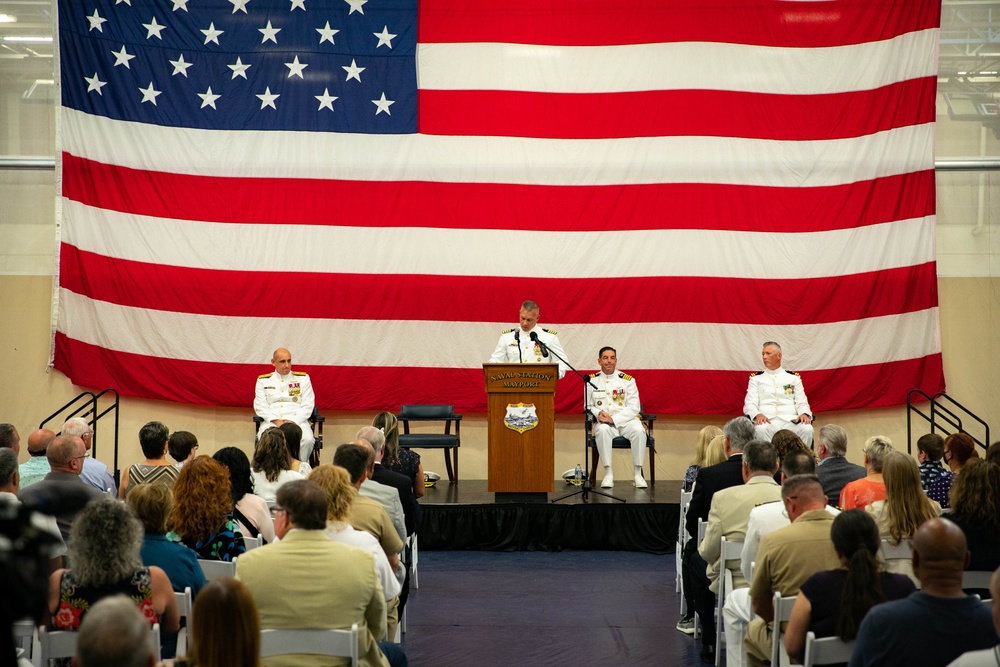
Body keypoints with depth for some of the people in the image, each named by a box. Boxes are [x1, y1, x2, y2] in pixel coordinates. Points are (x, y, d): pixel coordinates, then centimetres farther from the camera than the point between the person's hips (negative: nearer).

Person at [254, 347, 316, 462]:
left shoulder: (302, 378, 14)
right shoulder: (263, 380, 15)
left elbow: (307, 406, 7)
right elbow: (260, 406, 6)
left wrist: (292, 422, -9)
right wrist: (276, 421, -11)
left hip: (297, 421, 0)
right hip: (271, 421, 0)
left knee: (307, 440, -32)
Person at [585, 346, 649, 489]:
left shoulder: (628, 380, 3)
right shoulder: (592, 381, 8)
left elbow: (634, 408, -3)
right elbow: (588, 406, 9)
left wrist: (613, 419, -16)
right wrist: (598, 413, -15)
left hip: (626, 420, 0)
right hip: (603, 422, 0)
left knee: (639, 431, -32)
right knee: (603, 431, -36)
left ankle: (637, 474, -22)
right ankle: (608, 474, -31)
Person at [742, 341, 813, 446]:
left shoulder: (793, 378, 21)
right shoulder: (756, 378, 18)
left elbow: (801, 402, 14)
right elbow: (750, 404, 7)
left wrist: (804, 414, -11)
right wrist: (757, 414, -17)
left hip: (790, 420, 1)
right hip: (766, 421, -1)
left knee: (807, 429, -32)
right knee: (761, 430, -38)